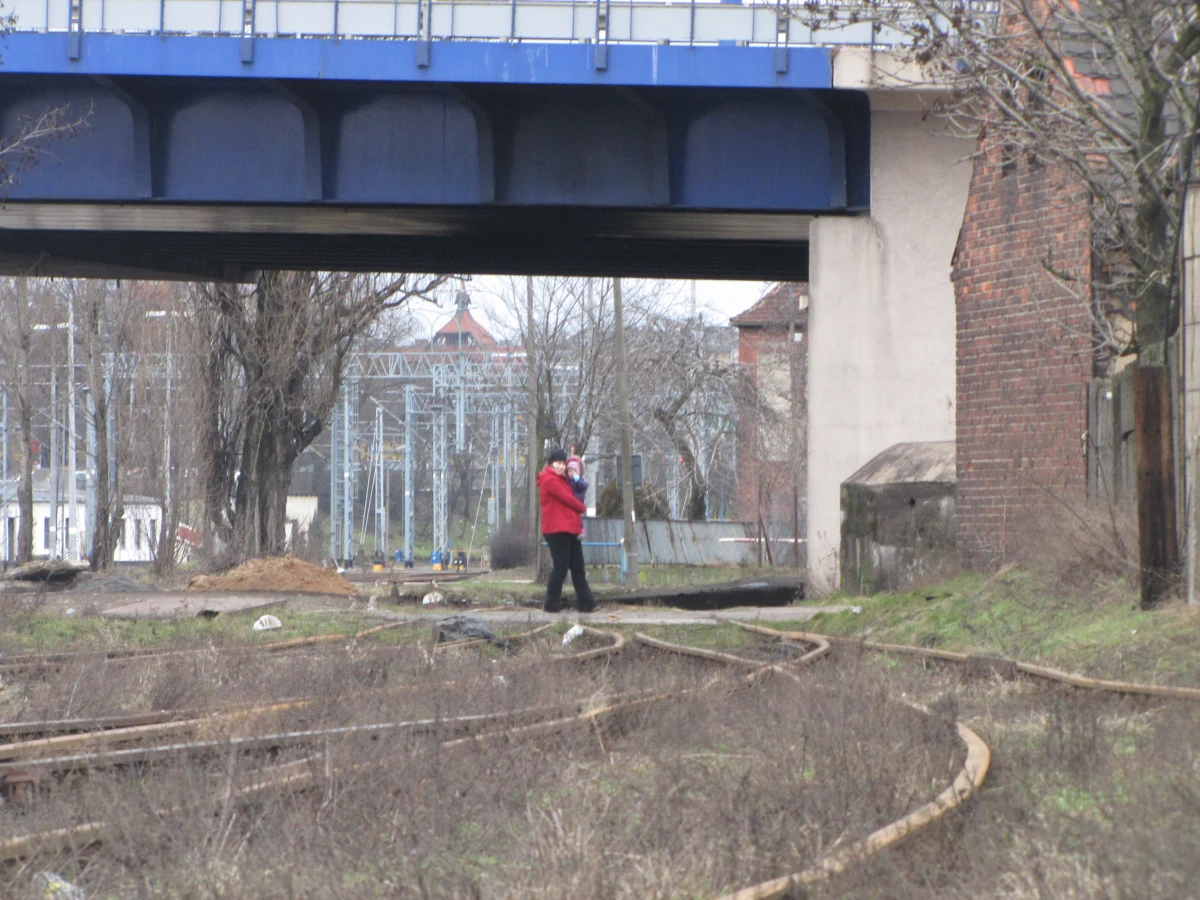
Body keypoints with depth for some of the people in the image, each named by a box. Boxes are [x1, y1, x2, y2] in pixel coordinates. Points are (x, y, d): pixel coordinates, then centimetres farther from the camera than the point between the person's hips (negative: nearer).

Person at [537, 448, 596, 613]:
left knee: (578, 568, 9)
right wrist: (583, 509, 5)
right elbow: (568, 499, -11)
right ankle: (552, 604, -1)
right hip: (557, 530, -10)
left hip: (569, 530, 10)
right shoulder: (550, 480, -10)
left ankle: (586, 603, 11)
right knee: (560, 567, -7)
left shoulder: (561, 480, 22)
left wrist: (579, 525, 9)